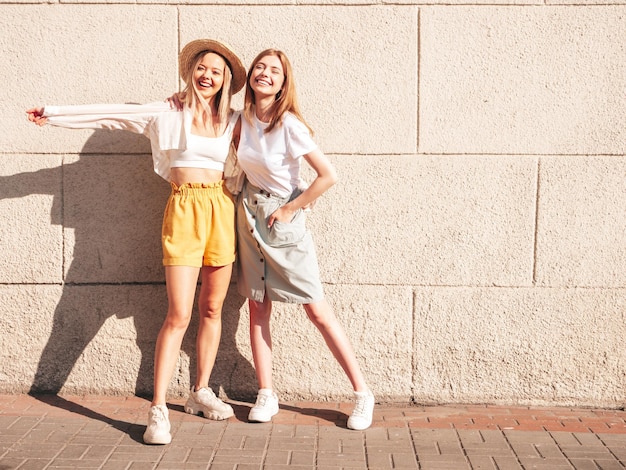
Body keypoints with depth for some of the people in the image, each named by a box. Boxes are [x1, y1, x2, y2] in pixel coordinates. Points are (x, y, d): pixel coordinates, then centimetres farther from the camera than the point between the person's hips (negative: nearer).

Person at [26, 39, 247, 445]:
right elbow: (111, 114, 7)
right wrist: (54, 114, 8)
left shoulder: (233, 122, 13)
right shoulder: (168, 114, 6)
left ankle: (201, 392, 23)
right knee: (179, 315, -11)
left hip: (222, 210, 4)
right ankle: (158, 411, -5)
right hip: (184, 210, -3)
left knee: (212, 309, 7)